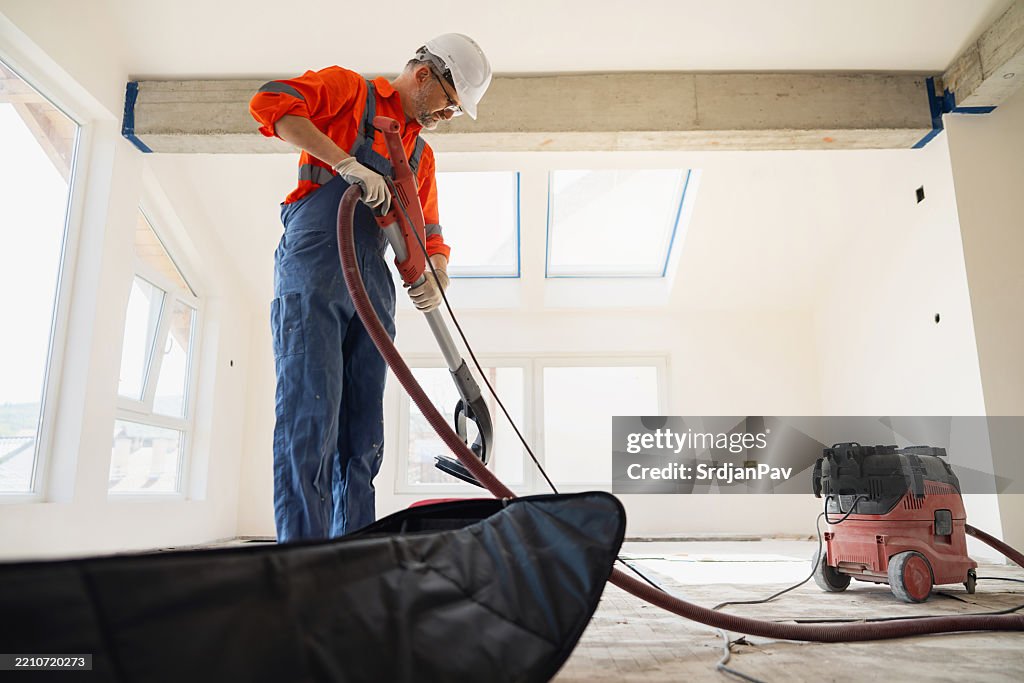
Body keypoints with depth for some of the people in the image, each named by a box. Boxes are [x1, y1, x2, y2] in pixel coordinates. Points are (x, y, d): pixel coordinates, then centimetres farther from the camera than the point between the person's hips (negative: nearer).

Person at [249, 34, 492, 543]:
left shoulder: (421, 154, 24)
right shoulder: (348, 89, 8)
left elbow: (429, 234, 24)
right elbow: (270, 104, -9)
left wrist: (436, 278, 2)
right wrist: (348, 164, -17)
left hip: (372, 288, 7)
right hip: (312, 273, -7)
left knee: (363, 438, 2)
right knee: (311, 420, -16)